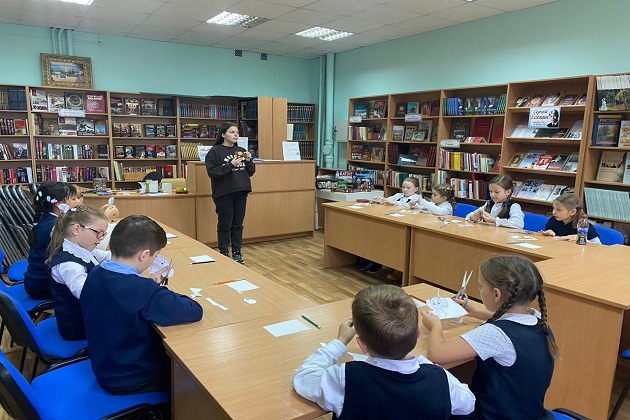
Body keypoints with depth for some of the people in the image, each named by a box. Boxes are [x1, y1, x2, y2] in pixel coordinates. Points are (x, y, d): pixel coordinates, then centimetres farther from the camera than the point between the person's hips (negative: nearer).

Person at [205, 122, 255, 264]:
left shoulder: (241, 151, 11)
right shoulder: (215, 151, -5)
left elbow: (251, 172, 13)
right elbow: (211, 172, -14)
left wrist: (249, 161, -6)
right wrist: (230, 165, -22)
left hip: (241, 192, 5)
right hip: (223, 193, -5)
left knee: (238, 224, 10)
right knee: (225, 225, 2)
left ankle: (237, 252, 20)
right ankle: (224, 254, 14)